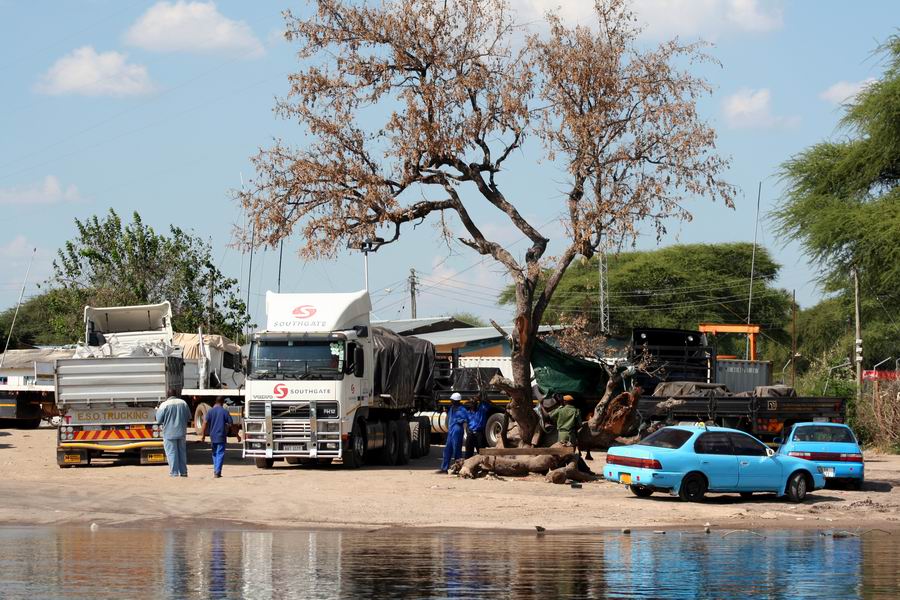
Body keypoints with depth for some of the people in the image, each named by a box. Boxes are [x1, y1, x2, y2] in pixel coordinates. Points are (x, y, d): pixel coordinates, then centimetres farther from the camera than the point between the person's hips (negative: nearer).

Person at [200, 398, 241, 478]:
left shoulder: (211, 411, 3)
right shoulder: (225, 411, -3)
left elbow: (205, 422, -6)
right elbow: (231, 424, -3)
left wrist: (203, 435, -3)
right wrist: (237, 435, 6)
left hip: (213, 436, 3)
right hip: (221, 437, -3)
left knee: (214, 453, 18)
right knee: (220, 454, -2)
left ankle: (215, 470, 20)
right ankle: (217, 472, -10)